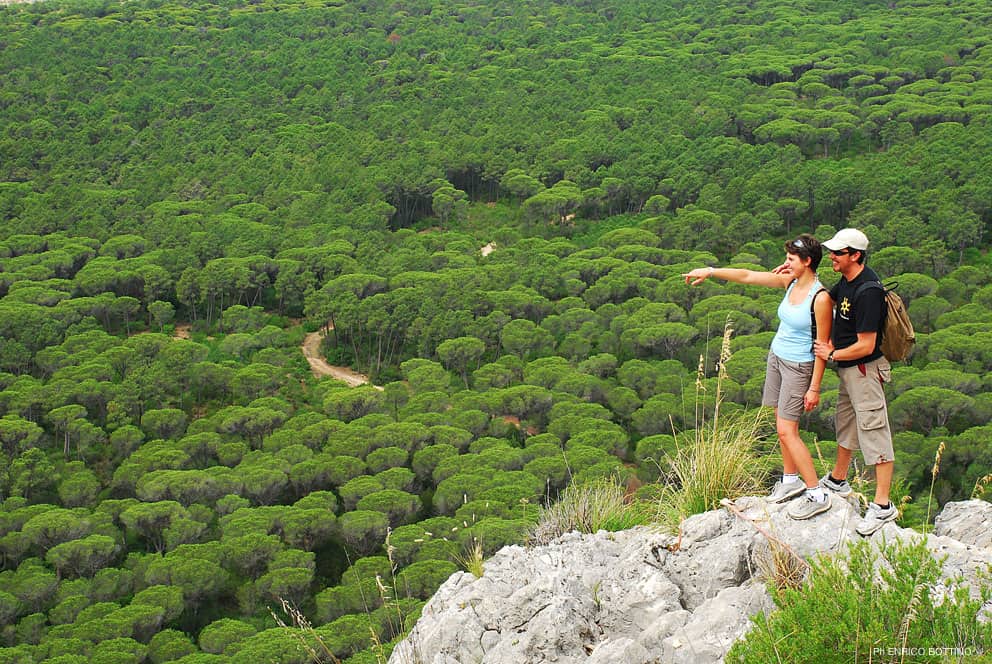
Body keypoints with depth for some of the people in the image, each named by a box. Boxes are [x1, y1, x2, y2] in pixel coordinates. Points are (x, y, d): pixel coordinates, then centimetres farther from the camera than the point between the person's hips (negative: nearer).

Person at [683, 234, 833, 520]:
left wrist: (814, 388, -15)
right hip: (777, 357, 8)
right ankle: (790, 479, 27)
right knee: (782, 425, 12)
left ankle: (817, 495, -1)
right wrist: (710, 271, 3)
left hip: (798, 366, -8)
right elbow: (748, 276, 6)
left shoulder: (820, 298, -22)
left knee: (787, 431, -9)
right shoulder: (790, 282, 0)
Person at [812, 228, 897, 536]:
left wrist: (832, 354, -11)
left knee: (874, 432, -6)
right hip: (848, 370, 10)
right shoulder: (847, 281, 3)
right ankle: (837, 480, 42)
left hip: (865, 370, -10)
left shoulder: (867, 291, -26)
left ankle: (883, 505, -1)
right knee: (845, 425, 24)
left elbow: (865, 346, -26)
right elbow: (827, 300, 24)